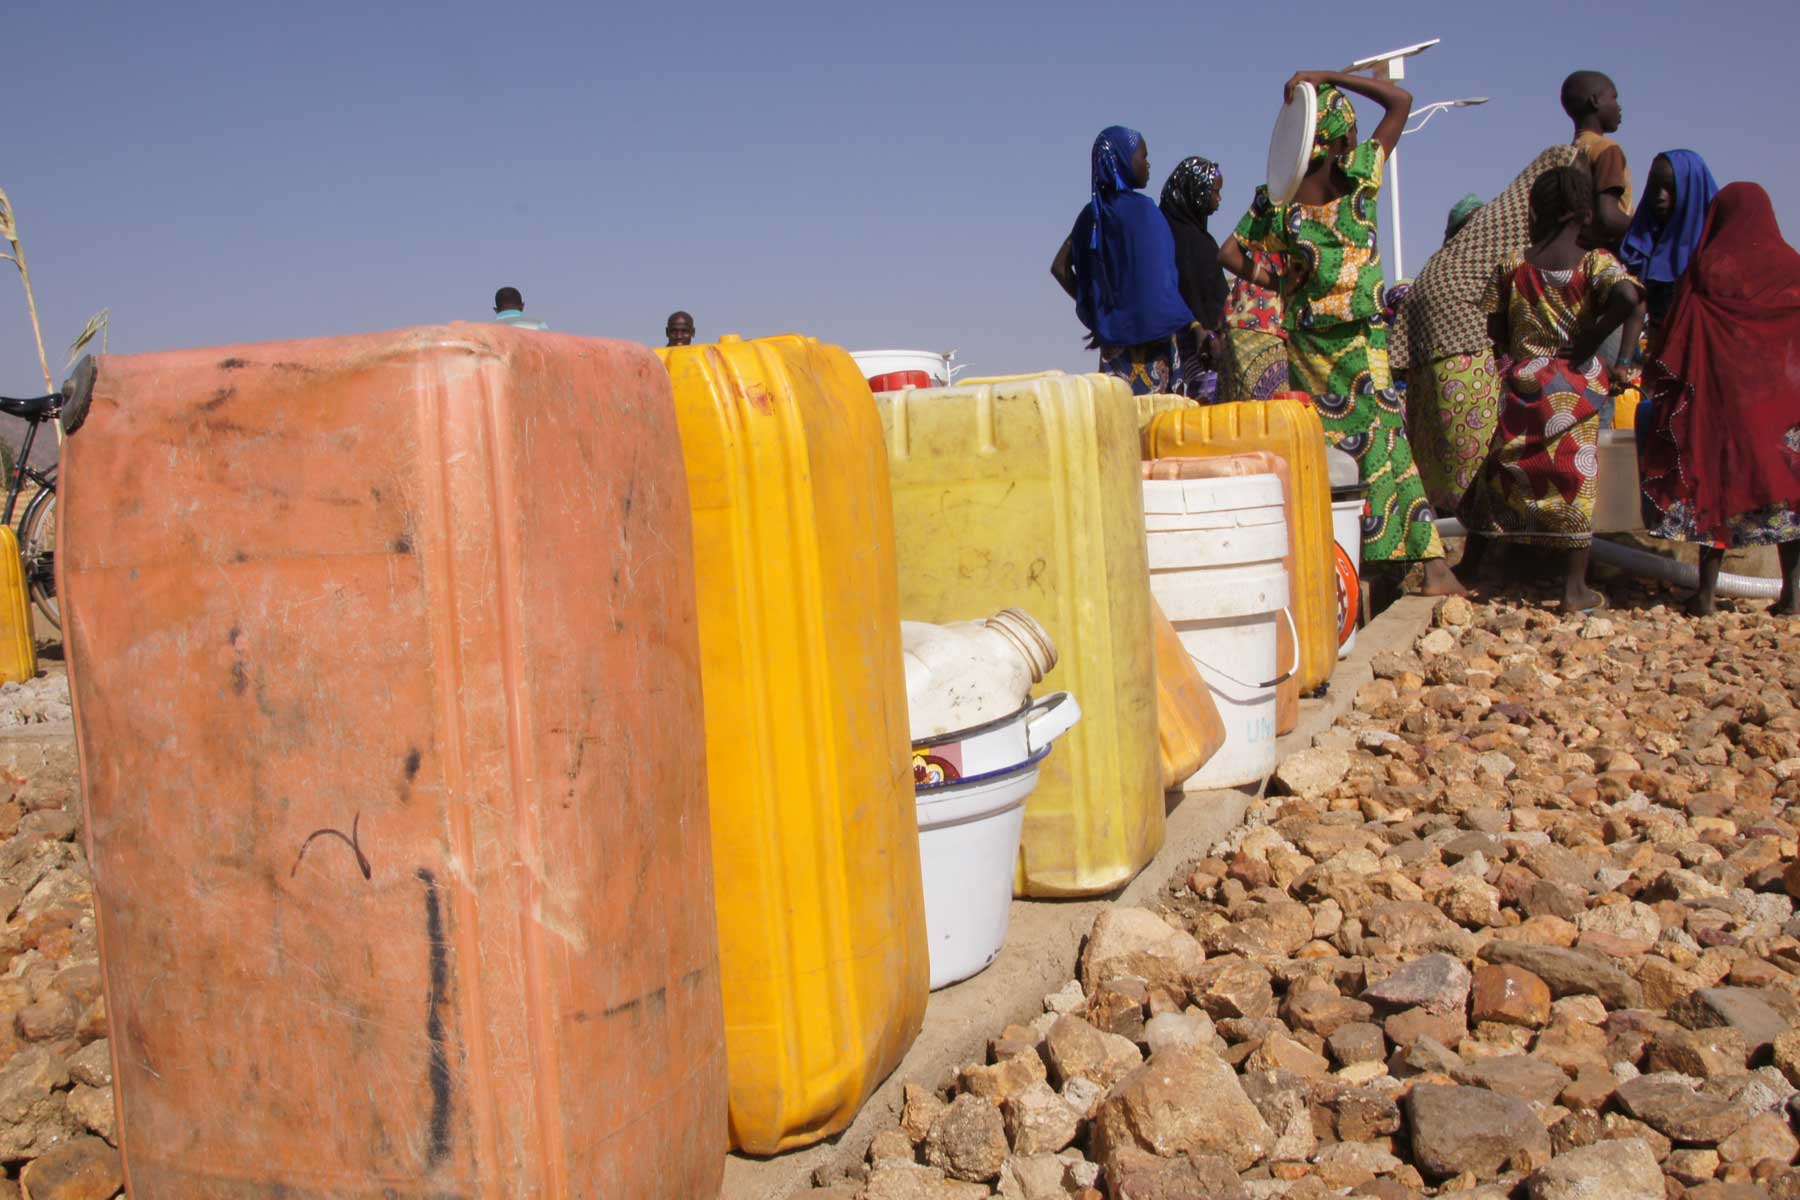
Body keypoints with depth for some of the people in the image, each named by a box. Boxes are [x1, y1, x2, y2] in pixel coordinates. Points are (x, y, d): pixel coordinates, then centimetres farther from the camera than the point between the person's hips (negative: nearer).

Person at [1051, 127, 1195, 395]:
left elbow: (1060, 267, 12)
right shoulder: (1141, 208, -9)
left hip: (1111, 333, 7)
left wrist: (1091, 309, 15)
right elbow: (1154, 279, -15)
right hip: (1147, 335, -7)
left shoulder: (1093, 213, 10)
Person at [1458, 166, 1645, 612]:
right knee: (1575, 479, 3)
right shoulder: (1596, 262, -7)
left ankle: (1470, 566, 23)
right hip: (1574, 388, -2)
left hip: (1521, 382, 2)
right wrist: (1602, 344, -14)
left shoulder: (1512, 265, 1)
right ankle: (1575, 588, 6)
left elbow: (1496, 328, 2)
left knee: (1501, 470, 14)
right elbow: (1631, 299, -25)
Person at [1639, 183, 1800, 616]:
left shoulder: (1707, 268, -4)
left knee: (1716, 483, 4)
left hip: (1720, 394, -1)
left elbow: (1678, 336, -5)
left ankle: (1706, 594, 4)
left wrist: (1659, 385, 2)